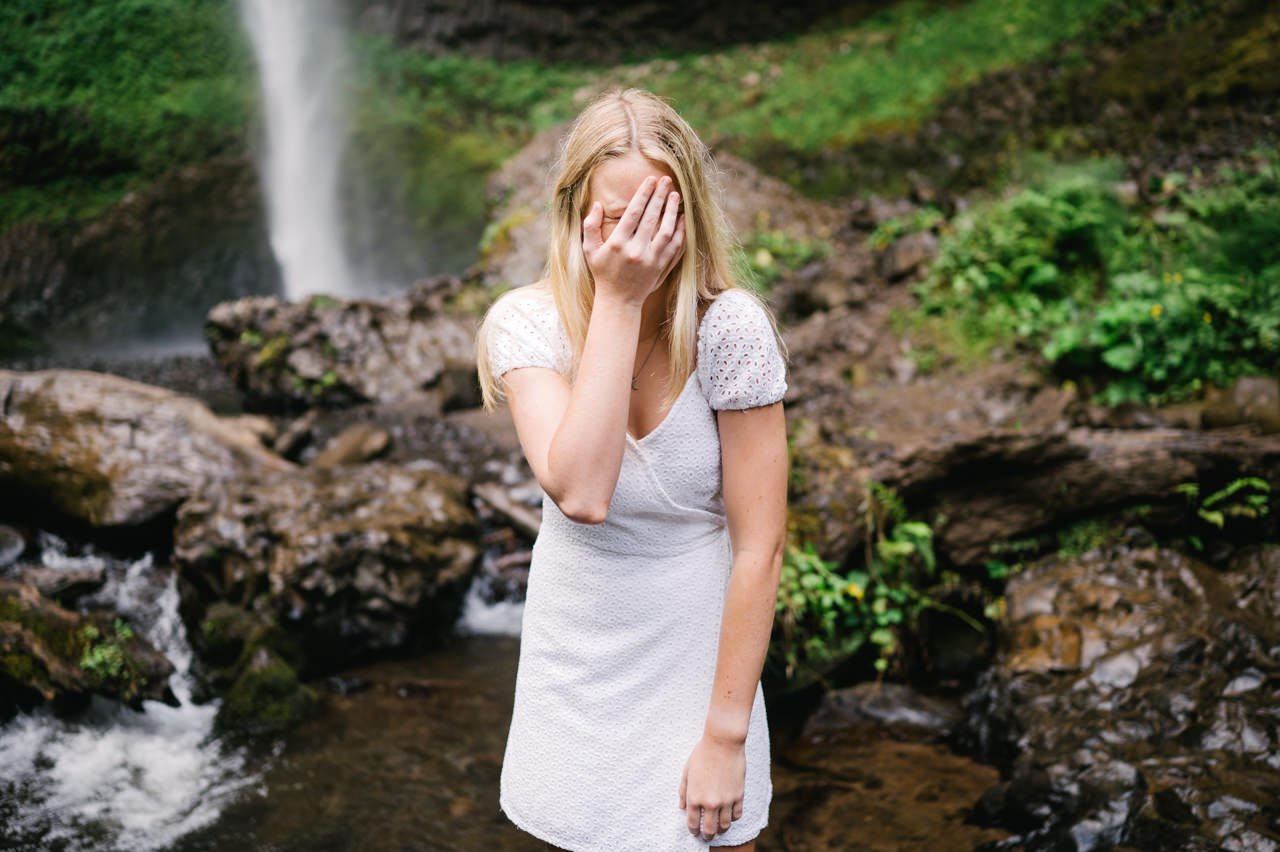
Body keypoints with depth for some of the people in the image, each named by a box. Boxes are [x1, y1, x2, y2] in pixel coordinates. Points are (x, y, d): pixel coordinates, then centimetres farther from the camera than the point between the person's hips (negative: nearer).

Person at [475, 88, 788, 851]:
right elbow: (581, 494, -34)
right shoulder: (526, 323, -17)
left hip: (695, 656, -1)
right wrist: (617, 302, -33)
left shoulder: (730, 327, -20)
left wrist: (727, 735, -15)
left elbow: (759, 545, -17)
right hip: (575, 660, 2)